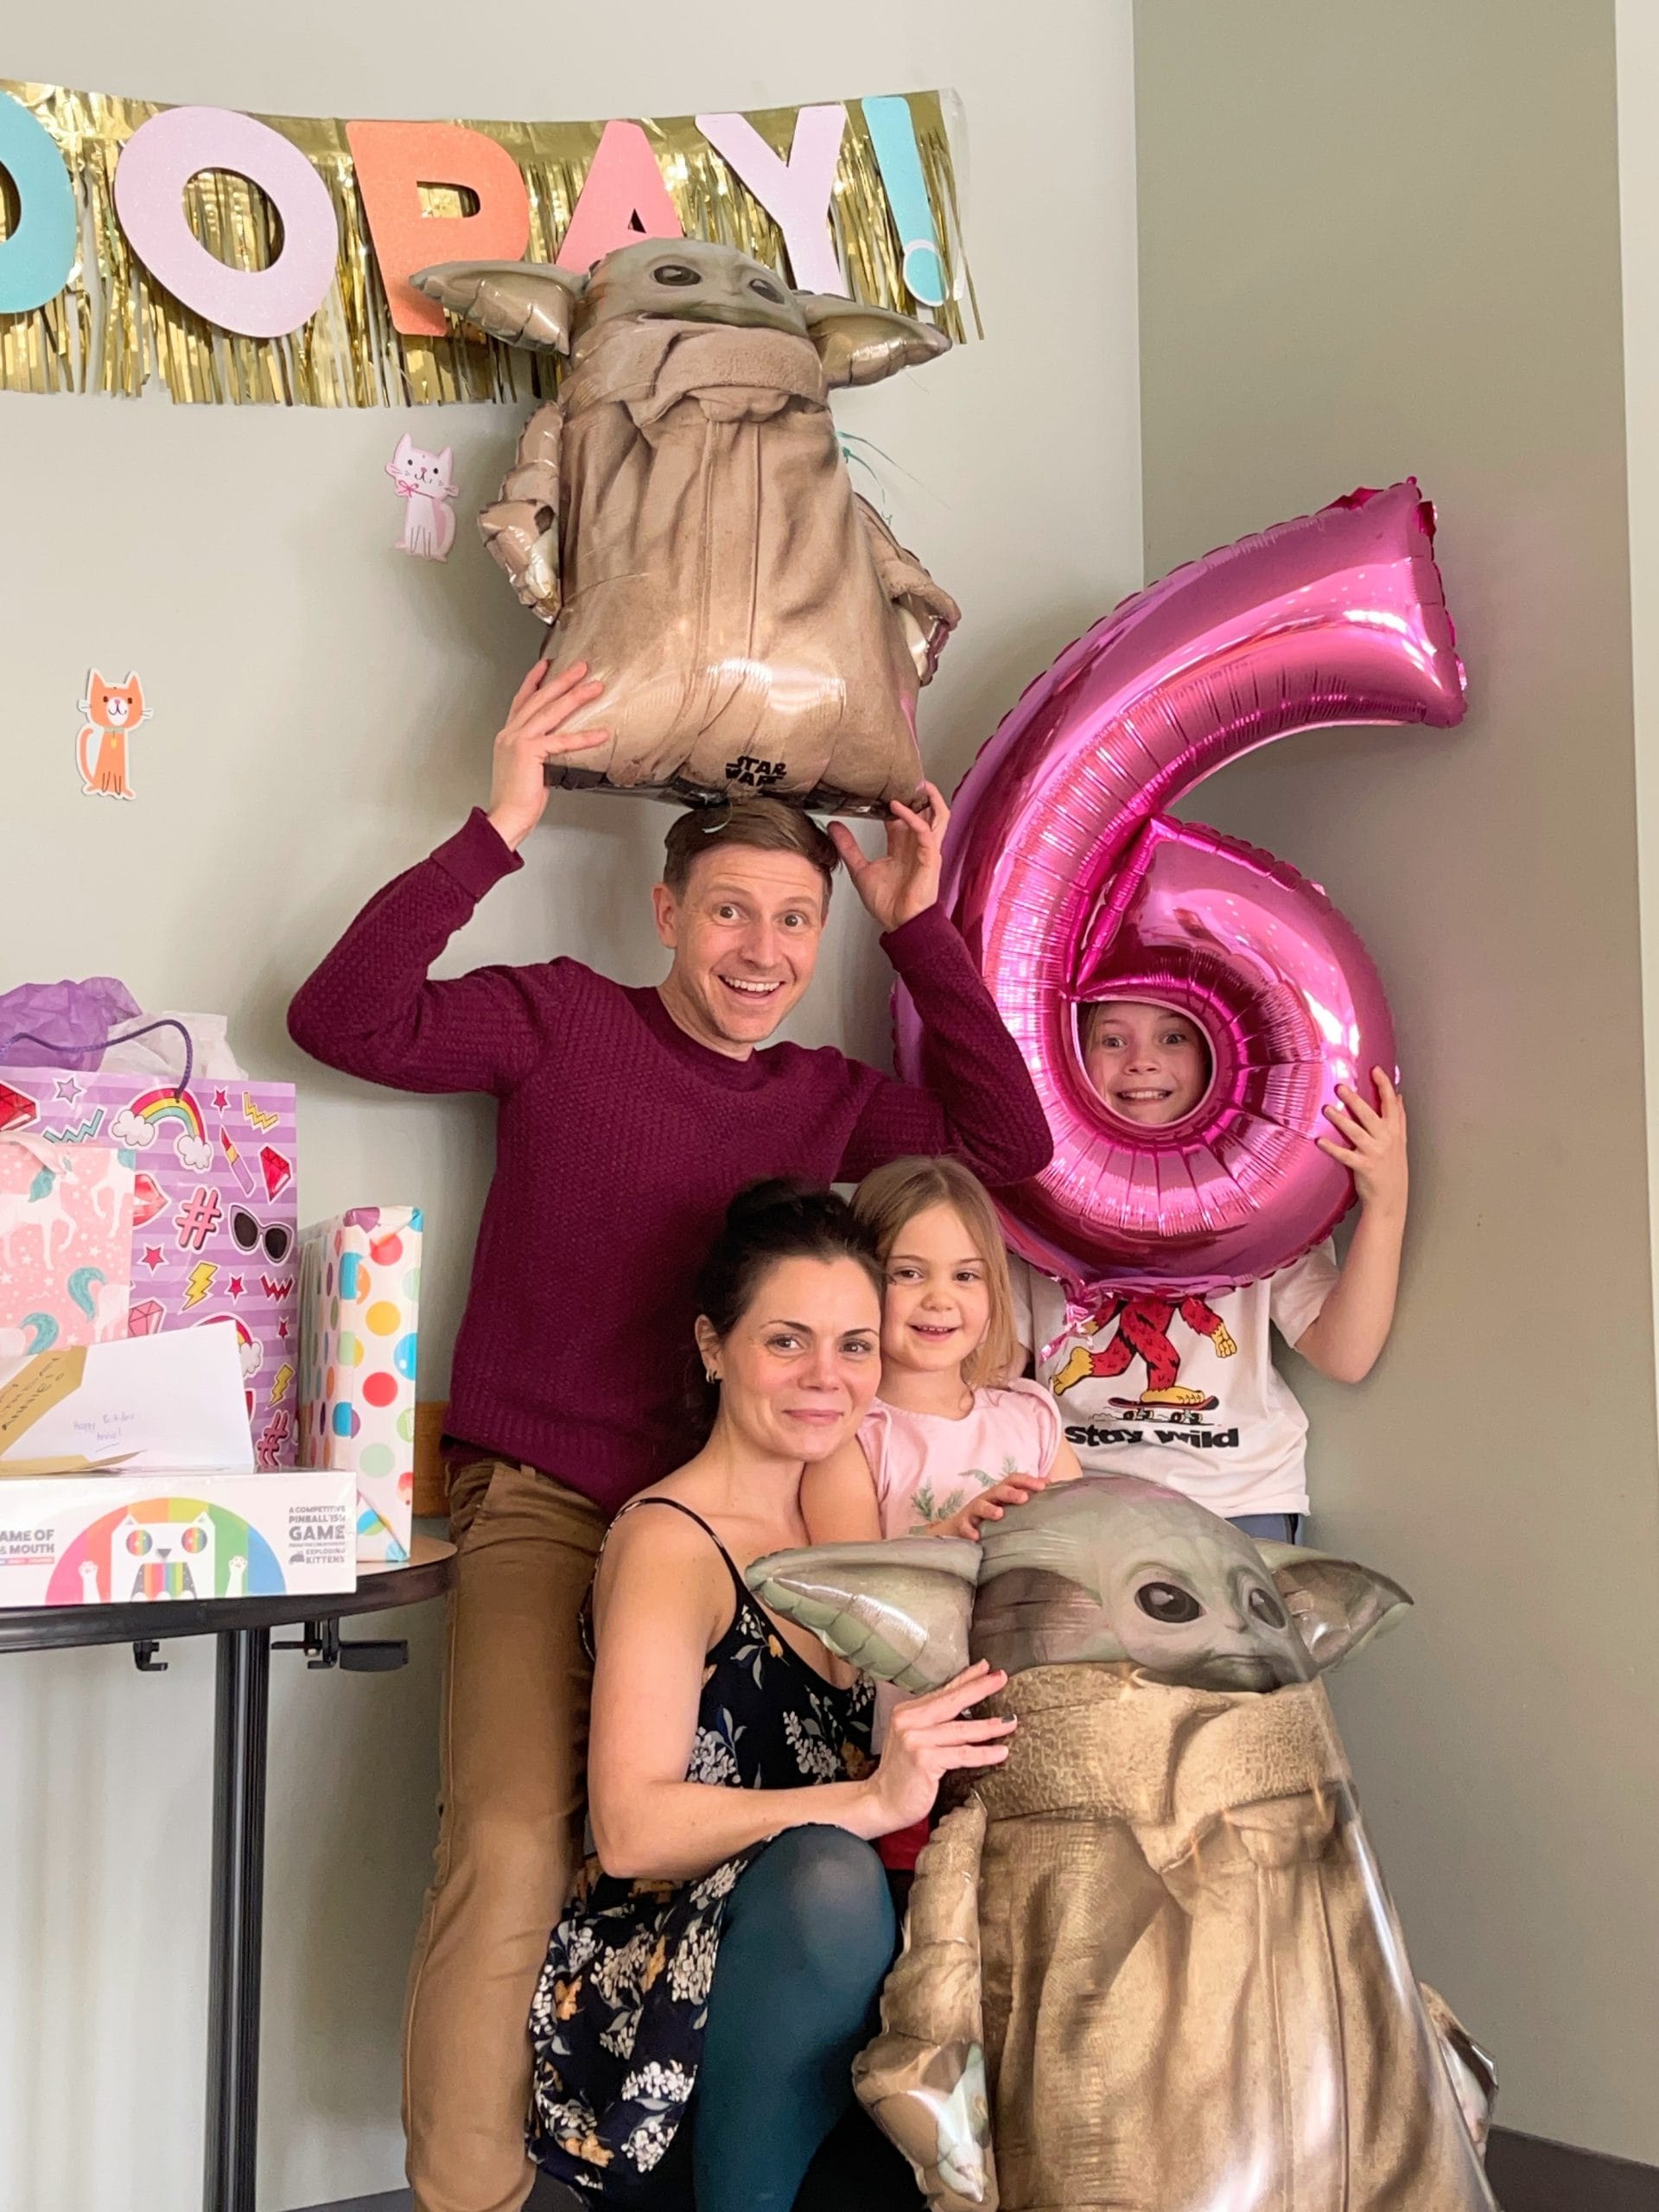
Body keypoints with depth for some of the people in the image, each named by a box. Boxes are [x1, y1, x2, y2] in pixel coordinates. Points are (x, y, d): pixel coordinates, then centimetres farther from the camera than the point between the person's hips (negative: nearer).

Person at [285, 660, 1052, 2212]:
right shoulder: (564, 1020, 0)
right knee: (511, 1841, -23)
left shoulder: (829, 1097, 13)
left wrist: (920, 930, 5)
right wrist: (498, 831, -16)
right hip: (540, 1504, -3)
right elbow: (341, 1020, -10)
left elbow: (1008, 1144, 7)